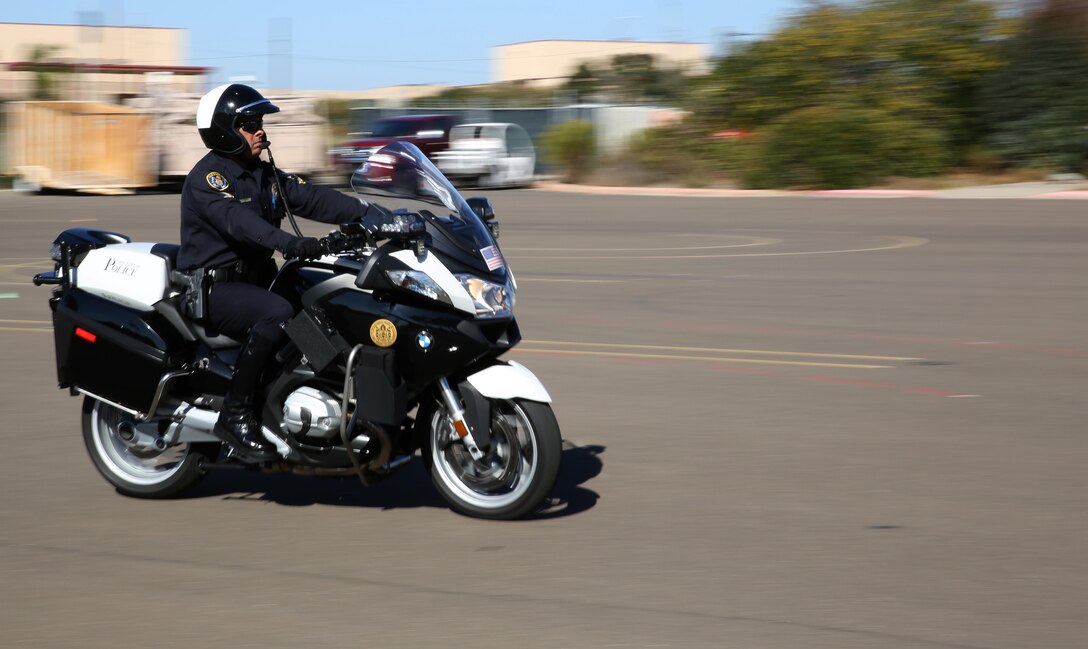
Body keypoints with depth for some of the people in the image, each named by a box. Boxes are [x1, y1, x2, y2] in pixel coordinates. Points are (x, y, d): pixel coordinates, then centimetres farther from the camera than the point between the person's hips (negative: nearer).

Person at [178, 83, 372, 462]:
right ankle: (235, 416, -28)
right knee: (277, 314, -35)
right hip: (213, 287, -9)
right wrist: (287, 242, -48)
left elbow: (312, 199, 5)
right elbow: (235, 218, -31)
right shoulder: (207, 177, -12)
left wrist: (367, 214, -11)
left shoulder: (265, 175, 15)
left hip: (256, 279, 9)